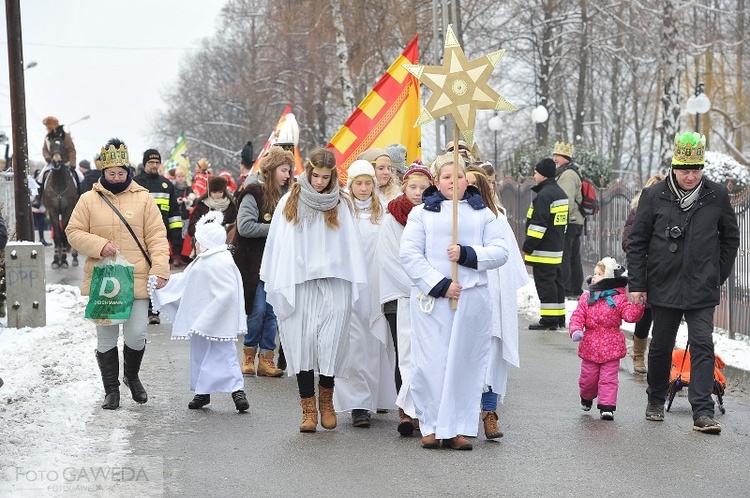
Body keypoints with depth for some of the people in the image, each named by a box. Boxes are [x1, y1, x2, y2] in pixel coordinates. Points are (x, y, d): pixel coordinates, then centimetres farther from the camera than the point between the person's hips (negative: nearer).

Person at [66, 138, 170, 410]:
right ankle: (111, 389, 21)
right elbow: (74, 232, 6)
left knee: (136, 335, -2)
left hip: (136, 280, -1)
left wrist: (160, 268, -11)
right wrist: (99, 245, -11)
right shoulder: (89, 199, 4)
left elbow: (156, 236, 0)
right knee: (106, 337, 7)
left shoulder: (143, 199, 3)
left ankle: (132, 376, 27)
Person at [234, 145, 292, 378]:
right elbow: (245, 227, -18)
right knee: (257, 310, -4)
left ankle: (266, 358, 8)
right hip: (256, 263, -6)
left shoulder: (284, 194, 12)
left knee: (273, 311, 3)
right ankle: (249, 356, 12)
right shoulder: (253, 193, -9)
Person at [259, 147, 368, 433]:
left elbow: (352, 247, 7)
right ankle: (308, 408, 3)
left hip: (333, 285, 0)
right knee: (302, 343, -1)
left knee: (331, 342, -7)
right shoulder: (289, 203, 9)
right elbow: (278, 246, 9)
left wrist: (355, 289, 0)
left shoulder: (341, 205, 8)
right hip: (299, 284, 1)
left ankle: (326, 401, 12)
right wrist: (276, 285, 2)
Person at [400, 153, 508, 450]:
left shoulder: (482, 213, 15)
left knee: (466, 364, 0)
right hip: (432, 301, -1)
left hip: (473, 300, 1)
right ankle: (432, 426, 5)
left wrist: (467, 254, -10)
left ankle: (458, 428, 5)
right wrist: (440, 285, -10)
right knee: (431, 363, -4)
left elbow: (500, 252, 7)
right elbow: (409, 255, 0)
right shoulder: (422, 212, 10)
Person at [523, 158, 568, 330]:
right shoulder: (560, 193, 14)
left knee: (545, 283, -7)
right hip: (557, 248, 10)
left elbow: (538, 225, -22)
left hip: (543, 250, -10)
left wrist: (527, 247, -17)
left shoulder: (543, 196, -18)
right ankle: (559, 317, 20)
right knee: (555, 280, 15)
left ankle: (549, 319, -7)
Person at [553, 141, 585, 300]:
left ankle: (565, 290, -9)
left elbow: (567, 201, -22)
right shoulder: (572, 173, 20)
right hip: (577, 222, 11)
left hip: (568, 222, -11)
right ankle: (577, 291, 18)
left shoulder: (567, 175, -13)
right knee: (574, 258, 13)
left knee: (563, 257, -8)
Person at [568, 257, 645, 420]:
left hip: (611, 347, -2)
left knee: (609, 378, -2)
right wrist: (575, 330, -17)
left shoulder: (619, 298, -2)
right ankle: (586, 398, 39)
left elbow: (630, 315, -9)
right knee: (588, 377, 12)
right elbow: (577, 316, 0)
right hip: (590, 346, 2)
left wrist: (638, 305, -26)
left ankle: (607, 407, 2)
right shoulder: (586, 298, 3)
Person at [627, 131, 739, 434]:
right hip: (663, 287, 0)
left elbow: (731, 238, 13)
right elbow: (636, 242, 2)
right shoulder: (654, 196, -3)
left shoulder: (717, 196, 0)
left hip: (702, 290, 0)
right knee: (661, 346, 12)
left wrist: (719, 275, 8)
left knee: (703, 346, -9)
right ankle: (656, 401, 31)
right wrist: (637, 284, -1)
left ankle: (703, 412, -10)